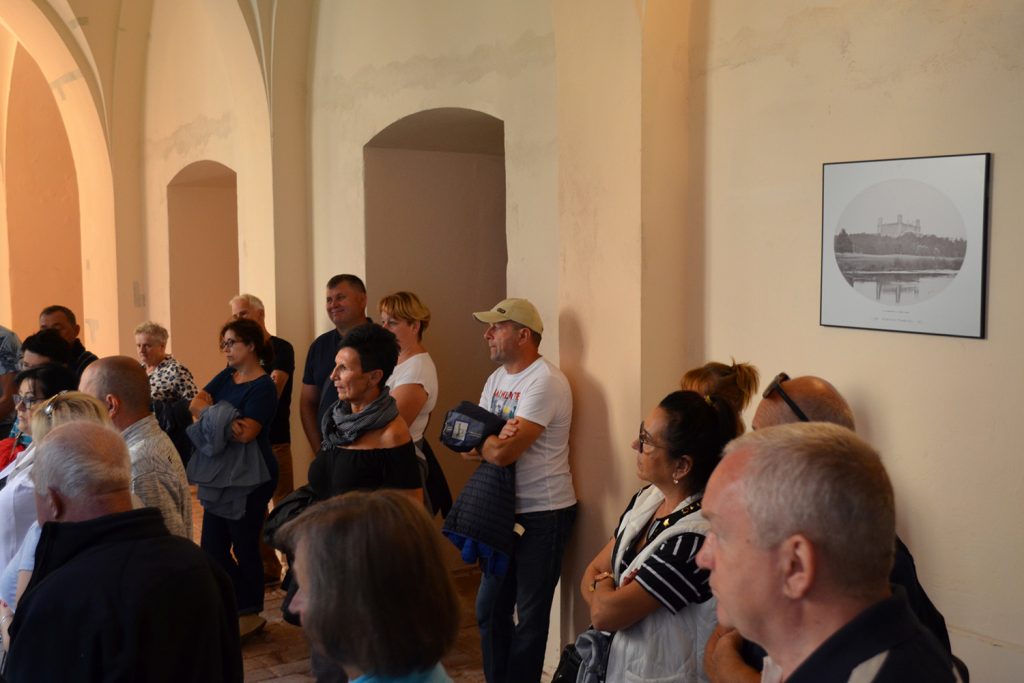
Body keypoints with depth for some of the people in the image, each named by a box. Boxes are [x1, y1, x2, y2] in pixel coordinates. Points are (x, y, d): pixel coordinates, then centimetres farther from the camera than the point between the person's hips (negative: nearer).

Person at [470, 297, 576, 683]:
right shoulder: (497, 379, 10)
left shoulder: (545, 382, -18)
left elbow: (504, 453, -25)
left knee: (530, 614, 3)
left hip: (543, 514, -8)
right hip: (505, 509, 8)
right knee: (489, 608, 15)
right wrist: (494, 440, -17)